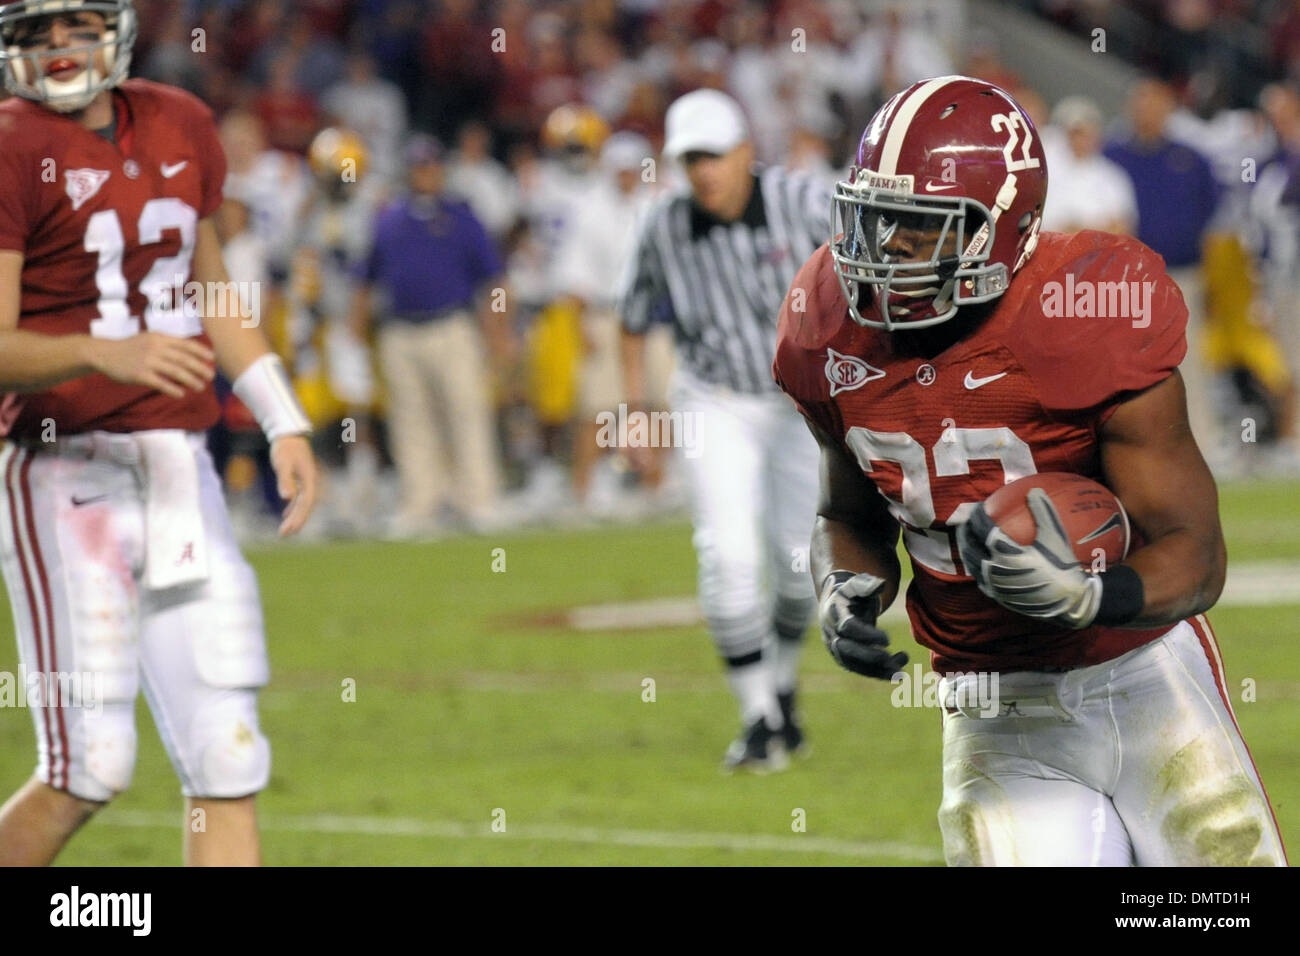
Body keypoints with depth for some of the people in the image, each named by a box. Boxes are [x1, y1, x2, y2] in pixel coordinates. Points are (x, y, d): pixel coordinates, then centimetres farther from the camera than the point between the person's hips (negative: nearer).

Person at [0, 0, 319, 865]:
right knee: (91, 769, -10)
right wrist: (108, 354, -31)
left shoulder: (180, 128, 12)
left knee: (227, 759, 2)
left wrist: (284, 421, 17)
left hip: (178, 468, 6)